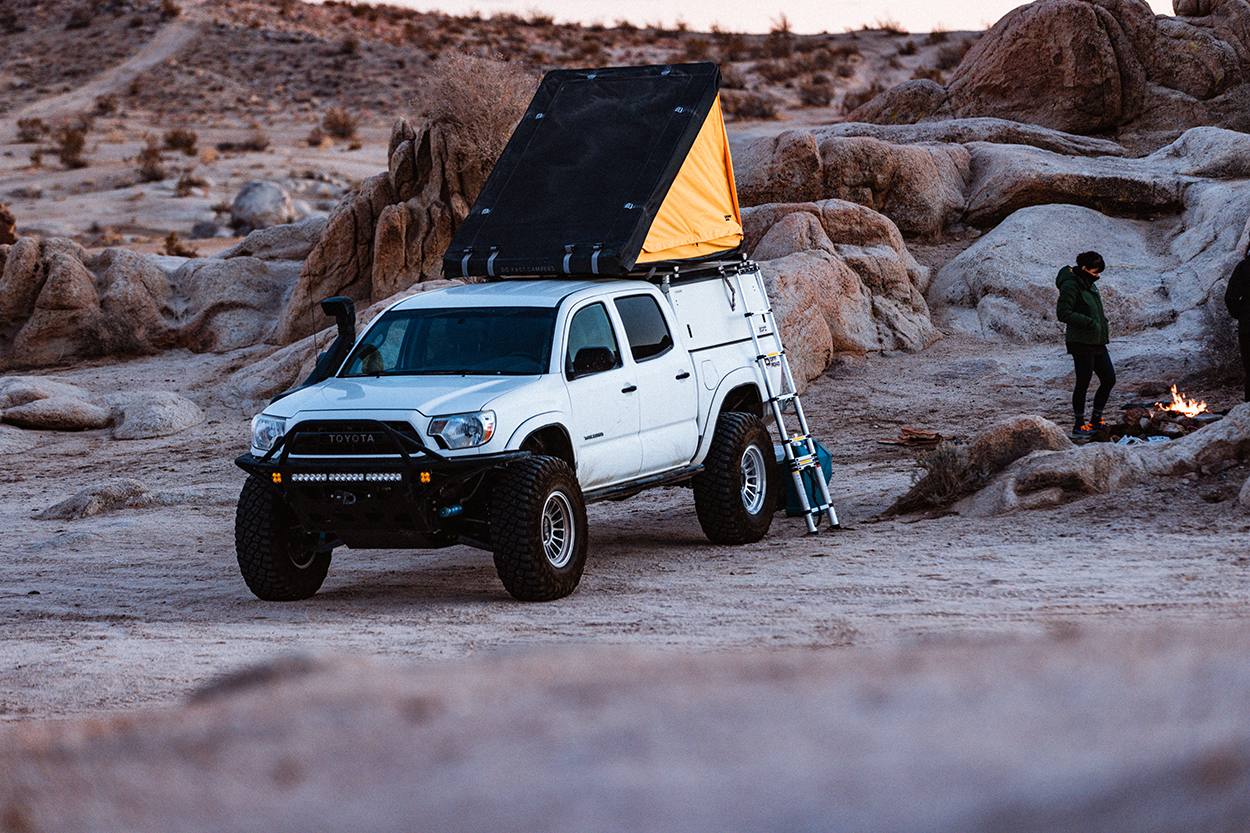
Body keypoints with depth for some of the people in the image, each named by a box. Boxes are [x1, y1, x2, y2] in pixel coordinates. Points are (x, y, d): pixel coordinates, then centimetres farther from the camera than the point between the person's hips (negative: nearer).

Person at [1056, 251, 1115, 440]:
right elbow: (1063, 313, -20)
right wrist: (1089, 322, -20)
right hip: (1081, 343, -9)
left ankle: (1095, 421, 21)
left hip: (1097, 342, 9)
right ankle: (1078, 426, 6)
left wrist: (1104, 326, 13)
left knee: (1109, 379, 9)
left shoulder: (1089, 285, 16)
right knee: (1083, 383, -4)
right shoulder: (1071, 286, -13)